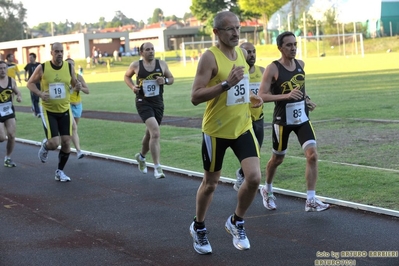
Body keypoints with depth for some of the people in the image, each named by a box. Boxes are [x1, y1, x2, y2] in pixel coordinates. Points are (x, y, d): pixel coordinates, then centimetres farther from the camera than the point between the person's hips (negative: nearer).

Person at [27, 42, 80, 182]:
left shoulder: (69, 67, -4)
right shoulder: (42, 68, -11)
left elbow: (74, 83, 10)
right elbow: (30, 83, 1)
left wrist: (77, 86, -14)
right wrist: (40, 93, -18)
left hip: (65, 110, 3)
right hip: (48, 111, -3)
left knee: (66, 142, 2)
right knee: (54, 143, -12)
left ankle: (60, 171, 21)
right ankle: (44, 145, 27)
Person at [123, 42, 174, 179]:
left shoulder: (162, 64, 1)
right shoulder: (136, 65, -4)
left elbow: (171, 78, 12)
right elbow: (126, 76, 14)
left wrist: (165, 81, -11)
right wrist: (132, 86, -5)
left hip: (158, 103, 4)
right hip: (143, 102, -4)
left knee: (150, 133, 21)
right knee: (155, 132, -22)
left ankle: (141, 156, 51)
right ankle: (157, 168, -20)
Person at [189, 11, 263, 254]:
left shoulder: (242, 53, 5)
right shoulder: (210, 57, -17)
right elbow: (195, 97, -23)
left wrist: (250, 97, 6)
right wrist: (226, 84, -32)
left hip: (243, 127, 5)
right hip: (216, 130, -5)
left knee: (254, 178, -9)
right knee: (210, 183, 10)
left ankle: (236, 223, 16)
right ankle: (198, 228, 34)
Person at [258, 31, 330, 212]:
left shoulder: (300, 64, 4)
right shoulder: (273, 69, -14)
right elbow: (262, 96, -19)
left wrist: (307, 99, 9)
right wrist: (287, 96, -28)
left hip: (302, 118, 4)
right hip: (283, 120, -4)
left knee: (312, 155, -12)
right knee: (277, 159, 13)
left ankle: (311, 201, -8)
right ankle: (267, 190, 40)